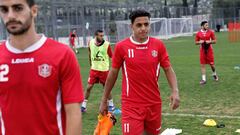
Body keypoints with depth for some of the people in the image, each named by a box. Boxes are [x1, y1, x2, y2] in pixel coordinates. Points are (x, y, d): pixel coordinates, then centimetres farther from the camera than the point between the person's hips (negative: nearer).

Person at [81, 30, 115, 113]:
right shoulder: (91, 43, -4)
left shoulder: (106, 44, -13)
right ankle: (83, 106, 13)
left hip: (104, 70, -2)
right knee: (89, 87, 2)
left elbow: (111, 56, -5)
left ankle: (111, 105, 27)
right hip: (94, 69, 2)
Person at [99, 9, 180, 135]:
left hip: (154, 104, 3)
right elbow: (113, 74, 4)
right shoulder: (121, 47, -6)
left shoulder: (158, 45, 0)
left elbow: (168, 69, 5)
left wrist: (175, 91, -12)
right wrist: (104, 100, 9)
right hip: (131, 105, -3)